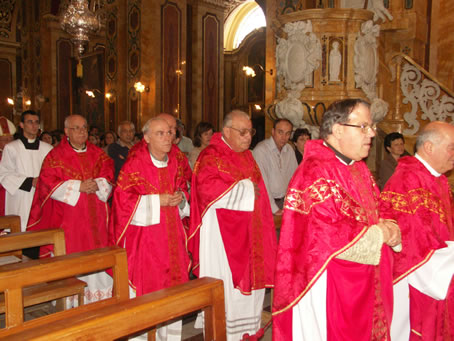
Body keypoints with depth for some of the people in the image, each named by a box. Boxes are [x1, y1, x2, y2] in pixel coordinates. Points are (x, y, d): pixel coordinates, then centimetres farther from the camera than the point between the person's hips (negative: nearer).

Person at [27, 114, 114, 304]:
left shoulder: (97, 153, 11)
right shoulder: (55, 156, 0)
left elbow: (109, 176, 8)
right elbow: (49, 183, -7)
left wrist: (97, 184, -13)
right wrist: (78, 186, -16)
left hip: (95, 216, 3)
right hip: (69, 216, -3)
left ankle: (97, 295, 17)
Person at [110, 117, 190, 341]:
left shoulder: (172, 163, 8)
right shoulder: (134, 165, -10)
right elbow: (123, 199, -13)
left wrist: (180, 197, -3)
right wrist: (158, 201, -17)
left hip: (171, 236, 6)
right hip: (144, 237, -5)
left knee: (173, 285, 10)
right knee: (145, 289, 1)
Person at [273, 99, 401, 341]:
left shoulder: (358, 168, 9)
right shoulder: (315, 173, -20)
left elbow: (372, 215, 17)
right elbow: (326, 237, -26)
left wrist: (388, 227, -6)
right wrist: (379, 235, -15)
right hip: (328, 288, -9)